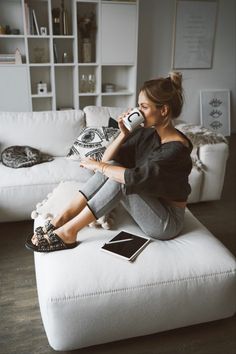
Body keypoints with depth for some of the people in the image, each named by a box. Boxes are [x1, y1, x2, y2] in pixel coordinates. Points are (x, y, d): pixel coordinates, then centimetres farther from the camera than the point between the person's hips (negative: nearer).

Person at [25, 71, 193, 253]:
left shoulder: (177, 148, -24)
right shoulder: (147, 132, -1)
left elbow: (135, 177, -35)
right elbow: (107, 159, -1)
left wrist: (97, 165, -22)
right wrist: (124, 134, -17)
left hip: (168, 222, -6)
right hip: (147, 205, 7)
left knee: (120, 178, -28)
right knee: (111, 168, -16)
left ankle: (68, 231, -20)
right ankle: (61, 219, -16)